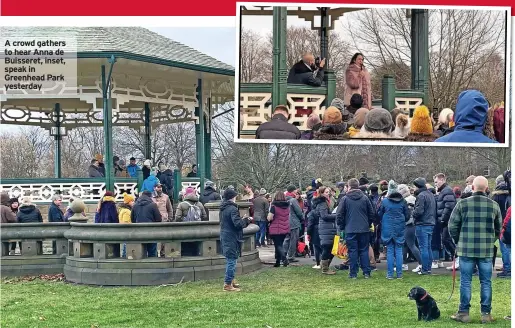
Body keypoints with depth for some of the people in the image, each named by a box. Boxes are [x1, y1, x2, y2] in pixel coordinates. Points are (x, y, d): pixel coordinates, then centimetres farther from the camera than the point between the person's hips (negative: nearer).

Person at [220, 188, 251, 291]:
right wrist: (246, 220, -6)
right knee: (231, 260, -5)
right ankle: (228, 284, -5)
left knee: (230, 260, 19)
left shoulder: (223, 208, 12)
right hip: (232, 238, -9)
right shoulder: (232, 209, -17)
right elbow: (238, 224, -23)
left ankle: (231, 281, 26)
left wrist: (242, 220, 14)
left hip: (225, 237, 9)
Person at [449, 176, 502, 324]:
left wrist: (459, 242, 13)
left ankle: (463, 313, 8)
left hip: (466, 250, -1)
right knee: (486, 282, 8)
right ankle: (486, 314, 11)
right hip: (487, 250, 2)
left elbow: (452, 226, -1)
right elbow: (499, 228, 10)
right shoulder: (494, 205, 2)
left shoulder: (463, 204, -5)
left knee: (465, 281, 5)